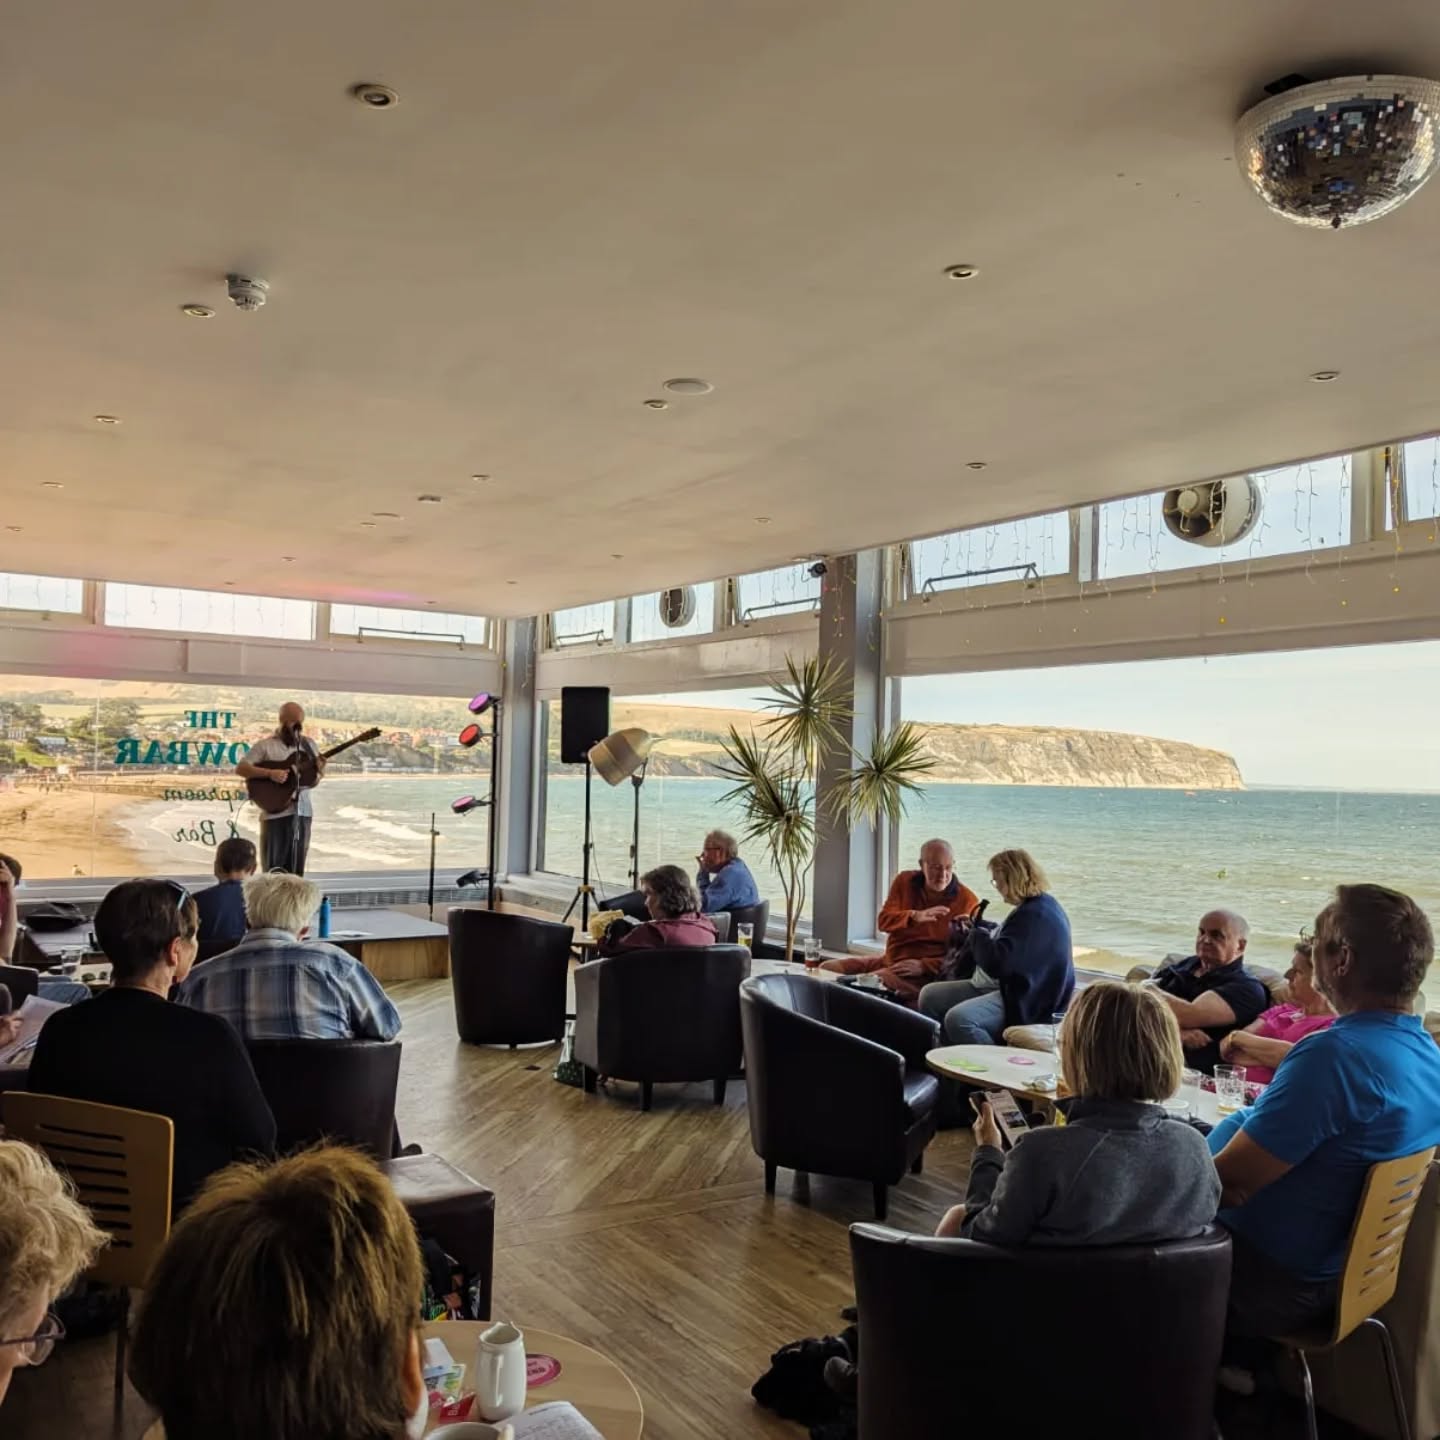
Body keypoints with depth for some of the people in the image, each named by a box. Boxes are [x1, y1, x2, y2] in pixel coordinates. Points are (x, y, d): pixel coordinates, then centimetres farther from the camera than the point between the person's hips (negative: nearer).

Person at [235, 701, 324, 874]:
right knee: (274, 870, -2)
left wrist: (320, 768, -7)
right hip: (276, 813, -4)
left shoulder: (308, 743, 11)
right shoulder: (265, 745, -3)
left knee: (296, 870, 8)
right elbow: (240, 769, -9)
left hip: (303, 812, 4)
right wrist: (270, 773, -20)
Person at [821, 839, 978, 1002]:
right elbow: (884, 921, -6)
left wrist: (923, 966, -23)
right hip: (890, 959, 6)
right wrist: (915, 916, -26)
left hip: (925, 972, -6)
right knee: (829, 968, -3)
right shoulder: (904, 881, 4)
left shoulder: (967, 901, -9)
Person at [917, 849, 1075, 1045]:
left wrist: (977, 935, -6)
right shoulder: (1033, 907, 15)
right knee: (930, 995, 6)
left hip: (1026, 1004, -12)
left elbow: (997, 964, -24)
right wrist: (974, 930, 15)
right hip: (1008, 987, 12)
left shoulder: (1036, 915, -20)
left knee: (958, 1019, -32)